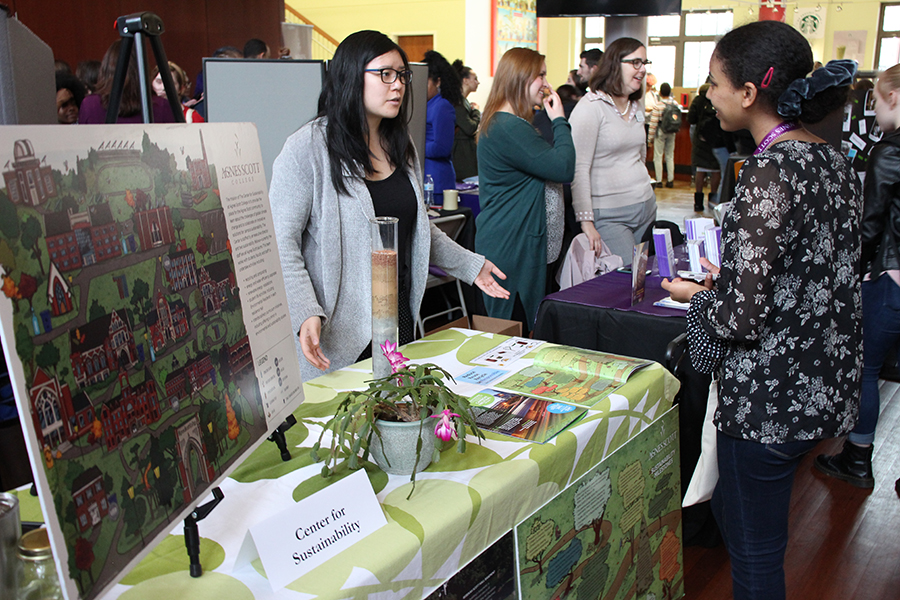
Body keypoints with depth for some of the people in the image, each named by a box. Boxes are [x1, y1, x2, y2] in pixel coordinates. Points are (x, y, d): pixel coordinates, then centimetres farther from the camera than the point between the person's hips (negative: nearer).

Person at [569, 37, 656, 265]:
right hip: (610, 215, -8)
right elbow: (579, 168, -16)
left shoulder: (636, 107, 15)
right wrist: (586, 222, -20)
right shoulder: (590, 107, -10)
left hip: (646, 207, 8)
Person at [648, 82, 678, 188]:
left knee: (658, 157, 3)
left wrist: (650, 138, -8)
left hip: (660, 133, -5)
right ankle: (670, 180, 15)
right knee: (670, 156, 13)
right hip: (672, 133, 5)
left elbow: (653, 124, -15)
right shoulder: (676, 104, -3)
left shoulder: (658, 107, -16)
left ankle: (659, 181, 2)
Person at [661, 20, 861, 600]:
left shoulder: (770, 173, -23)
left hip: (768, 399, -9)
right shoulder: (836, 162, 4)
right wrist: (724, 279, 14)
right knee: (731, 510, 26)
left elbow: (742, 316, -24)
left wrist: (696, 295, -5)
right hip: (821, 389, 9)